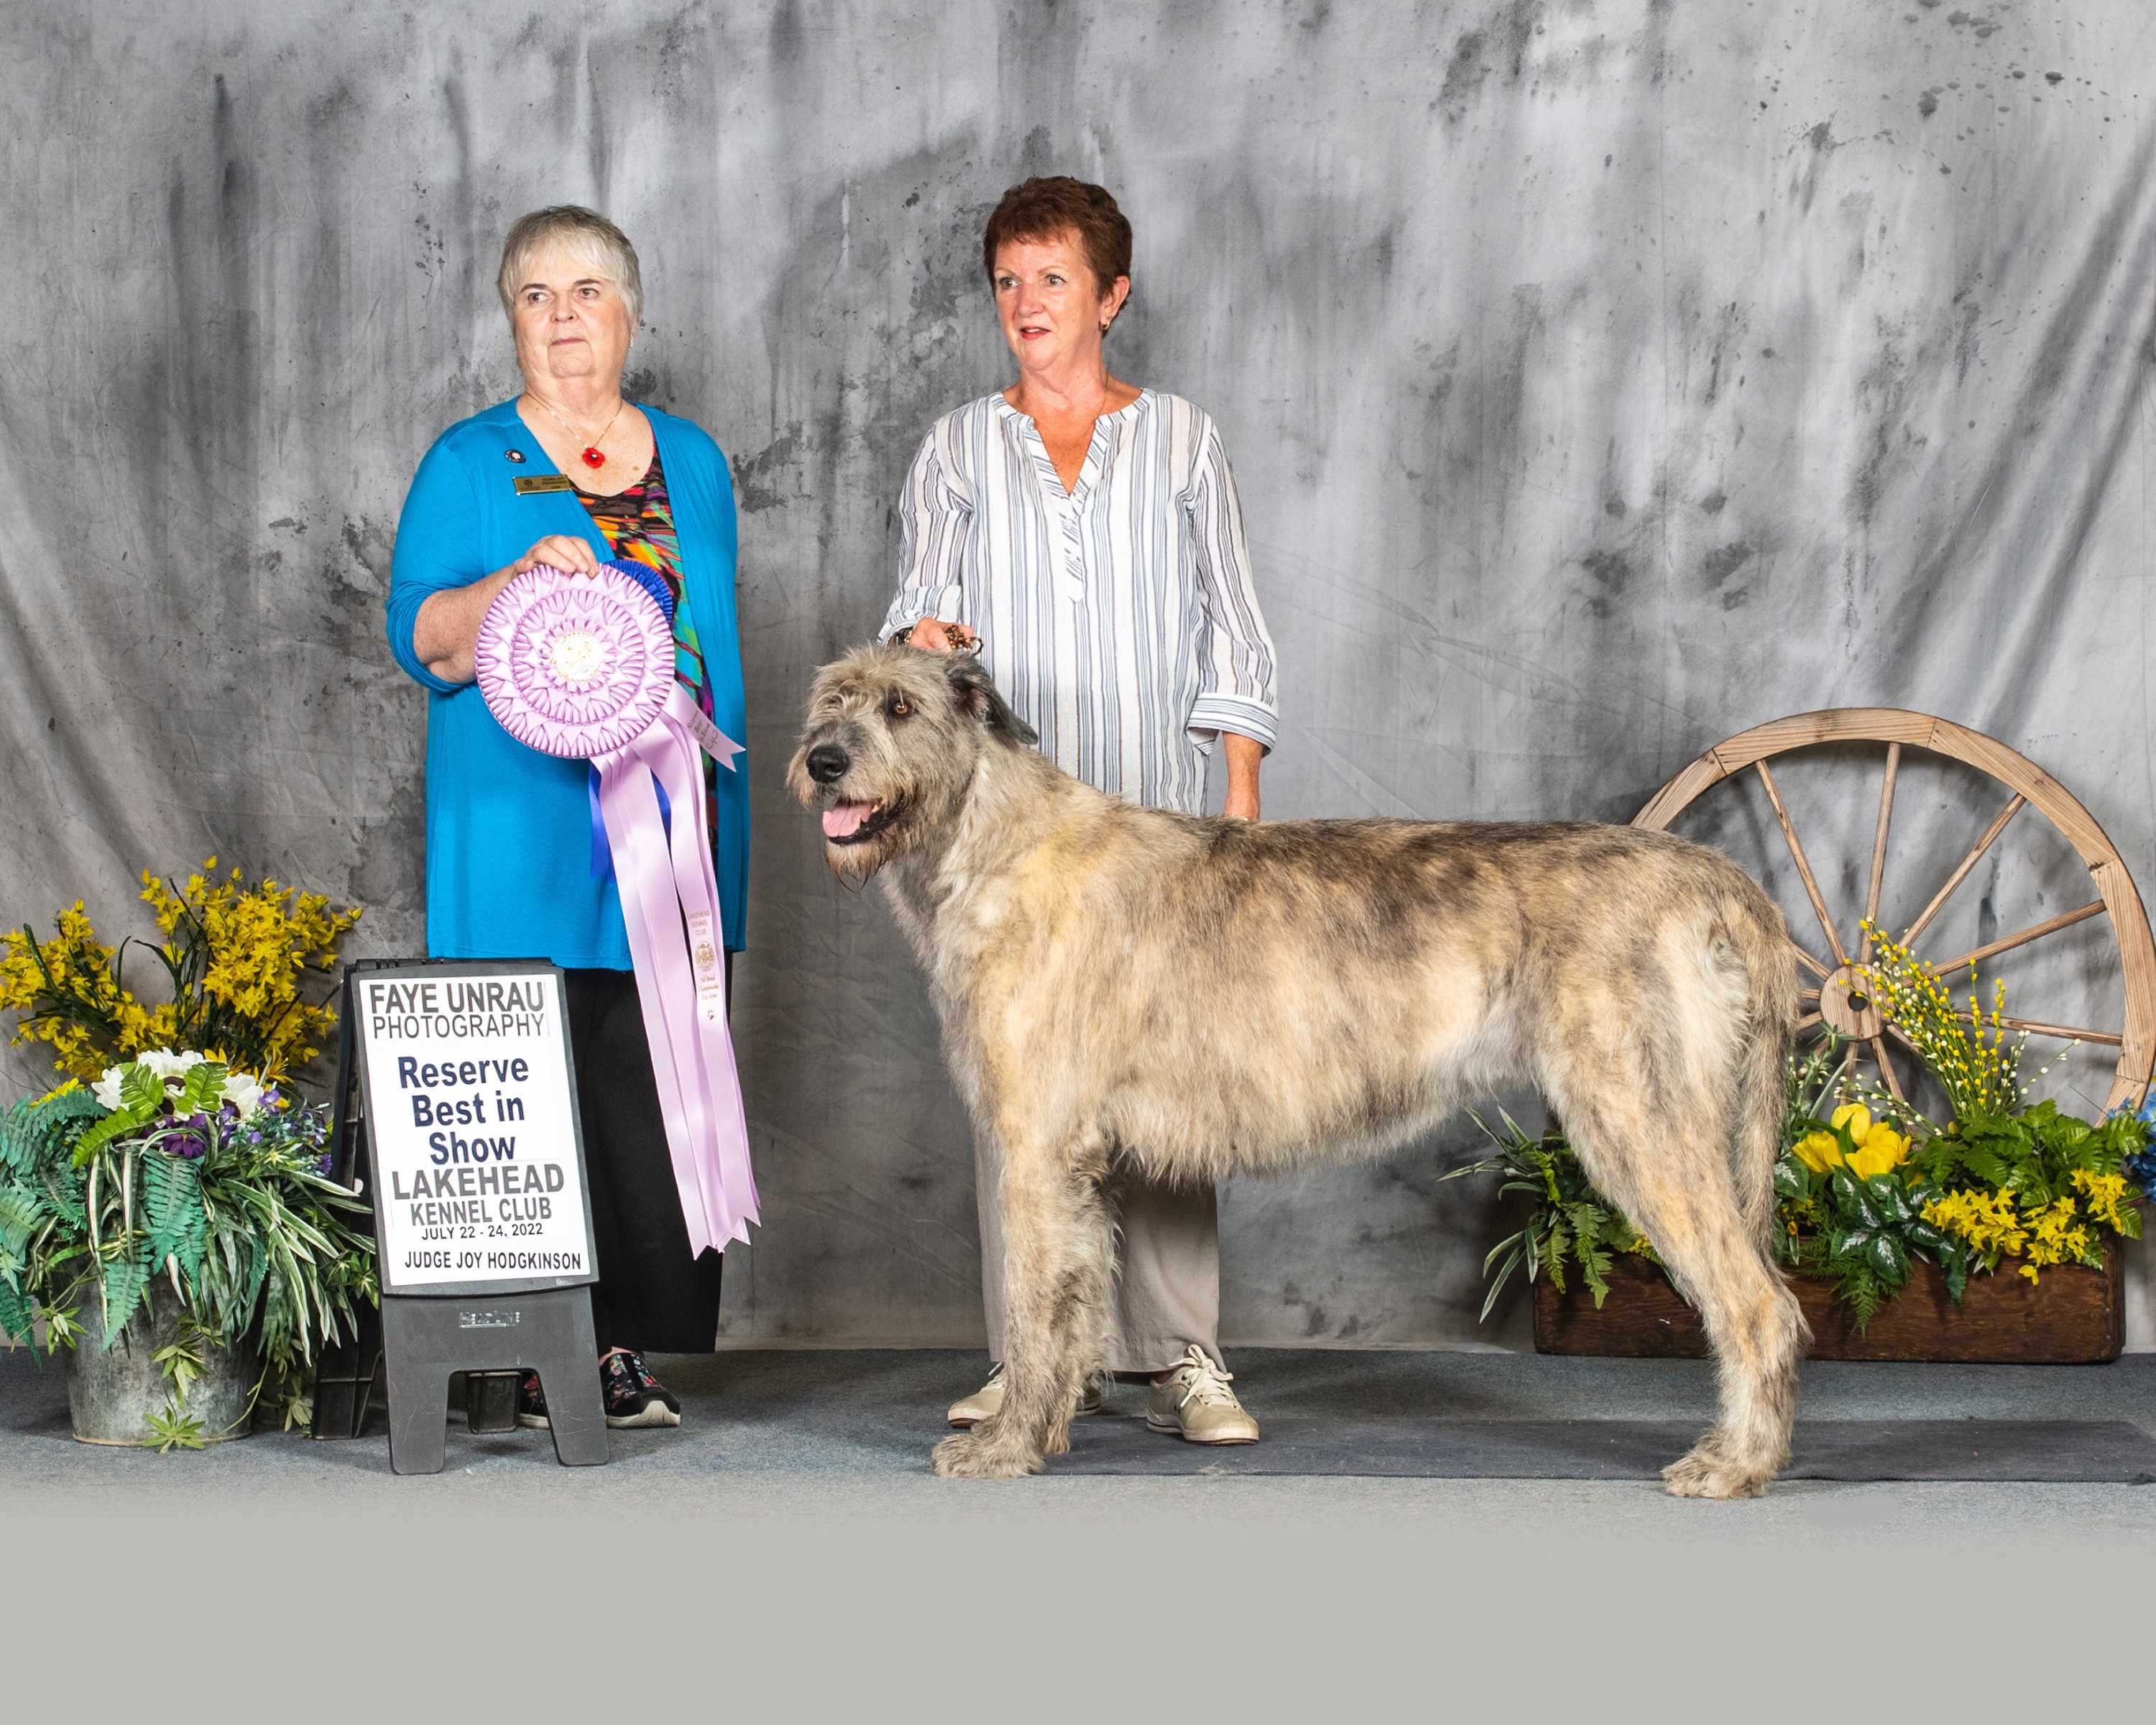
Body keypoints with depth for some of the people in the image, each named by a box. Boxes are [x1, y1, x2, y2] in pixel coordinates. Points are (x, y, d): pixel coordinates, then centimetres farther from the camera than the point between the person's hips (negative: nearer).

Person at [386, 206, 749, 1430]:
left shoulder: (693, 459, 15)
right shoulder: (470, 463, 4)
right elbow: (422, 636, -3)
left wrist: (716, 780, 16)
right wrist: (520, 582, -21)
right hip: (526, 834, -3)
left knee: (656, 1084, 0)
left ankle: (632, 1342, 6)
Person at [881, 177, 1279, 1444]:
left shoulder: (1180, 438, 10)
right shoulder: (959, 448, 13)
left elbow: (1229, 627, 9)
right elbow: (922, 598, 6)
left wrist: (1242, 797, 1)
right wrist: (928, 634, -19)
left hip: (1154, 812, -1)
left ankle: (1183, 1357, -3)